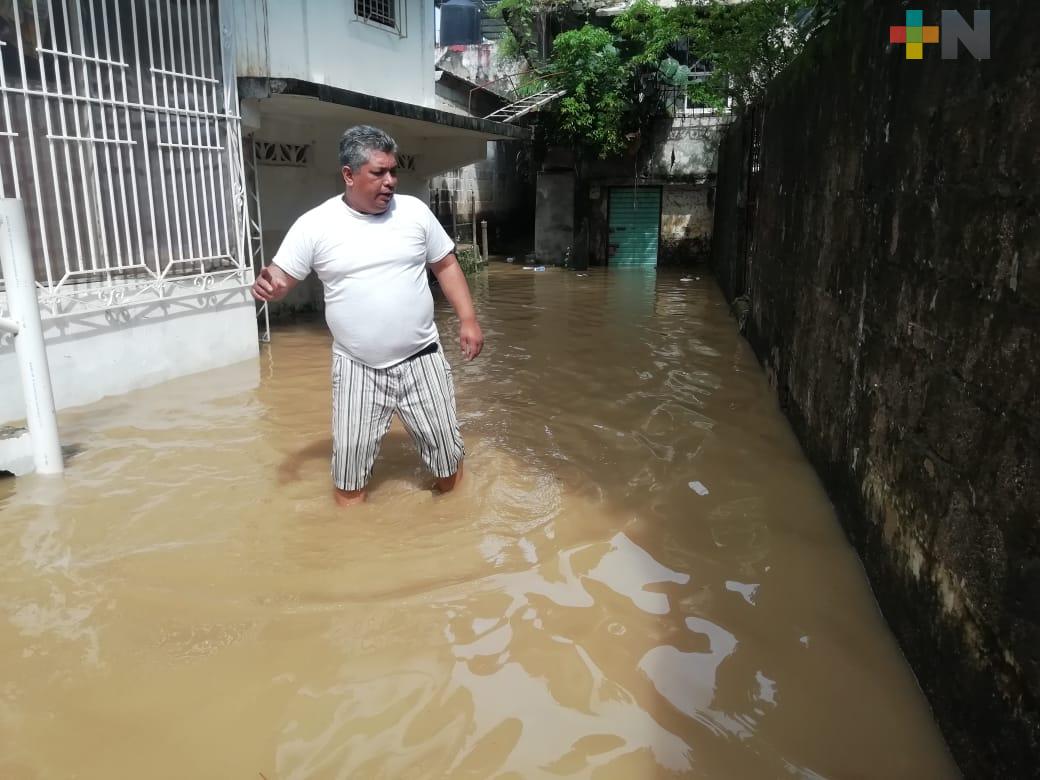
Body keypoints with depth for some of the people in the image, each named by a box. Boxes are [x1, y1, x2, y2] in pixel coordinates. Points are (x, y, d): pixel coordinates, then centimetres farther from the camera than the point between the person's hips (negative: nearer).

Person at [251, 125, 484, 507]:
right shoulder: (315, 224, -7)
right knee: (350, 456, 7)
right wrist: (267, 285, -27)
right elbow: (281, 277, -2)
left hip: (420, 358, 1)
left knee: (445, 446, 12)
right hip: (356, 366, -1)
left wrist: (468, 319, 0)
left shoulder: (414, 211, -2)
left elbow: (446, 265, 7)